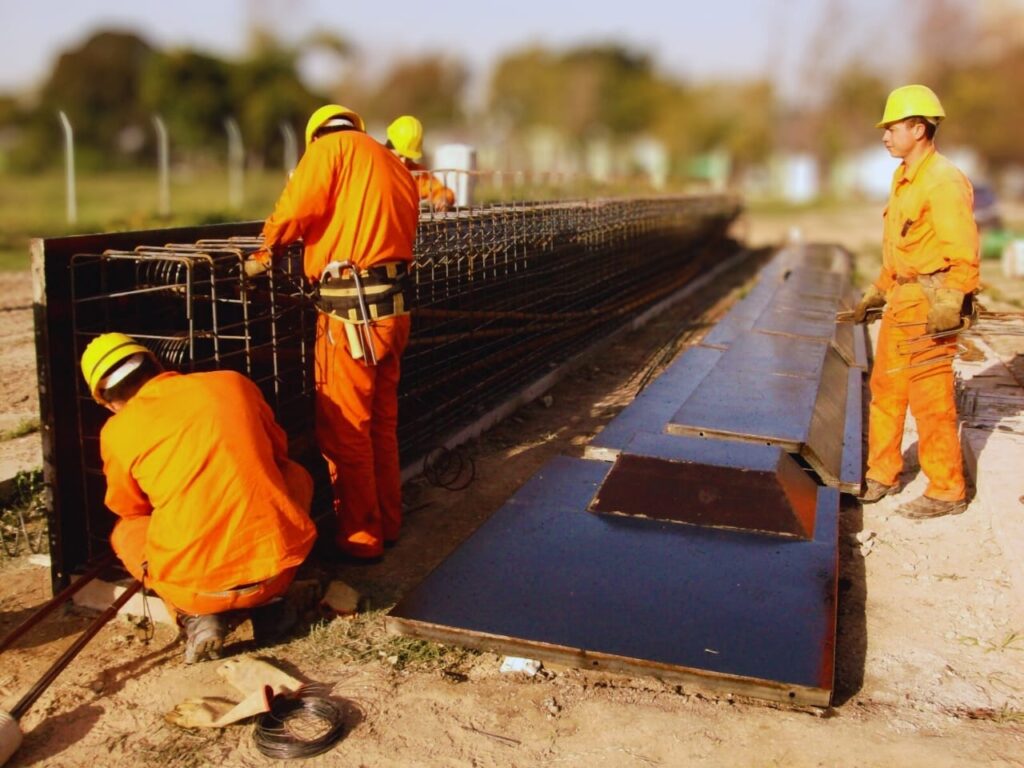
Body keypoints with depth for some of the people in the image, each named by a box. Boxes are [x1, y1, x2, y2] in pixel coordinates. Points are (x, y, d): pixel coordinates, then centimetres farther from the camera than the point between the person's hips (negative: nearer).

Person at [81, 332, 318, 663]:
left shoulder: (118, 431, 5)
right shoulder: (233, 382, 9)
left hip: (194, 588, -1)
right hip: (278, 570, 2)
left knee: (126, 530, 30)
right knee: (295, 474, 30)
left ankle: (197, 617, 7)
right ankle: (271, 600, 17)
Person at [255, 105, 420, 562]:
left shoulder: (330, 146, 0)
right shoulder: (395, 166, 22)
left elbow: (295, 210, -11)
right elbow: (401, 231, 15)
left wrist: (268, 248, 7)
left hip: (353, 306, -8)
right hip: (392, 301, 8)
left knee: (344, 428, 1)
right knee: (382, 421, 17)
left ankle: (359, 538, 8)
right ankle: (387, 522, 28)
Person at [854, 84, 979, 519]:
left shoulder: (943, 181, -16)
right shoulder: (903, 179, 14)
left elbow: (963, 253, -21)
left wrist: (947, 308, -27)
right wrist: (875, 294, 25)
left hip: (929, 307, -9)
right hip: (901, 304, 10)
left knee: (930, 401, -1)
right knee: (885, 390, 15)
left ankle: (947, 492, 12)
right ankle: (882, 475, 28)